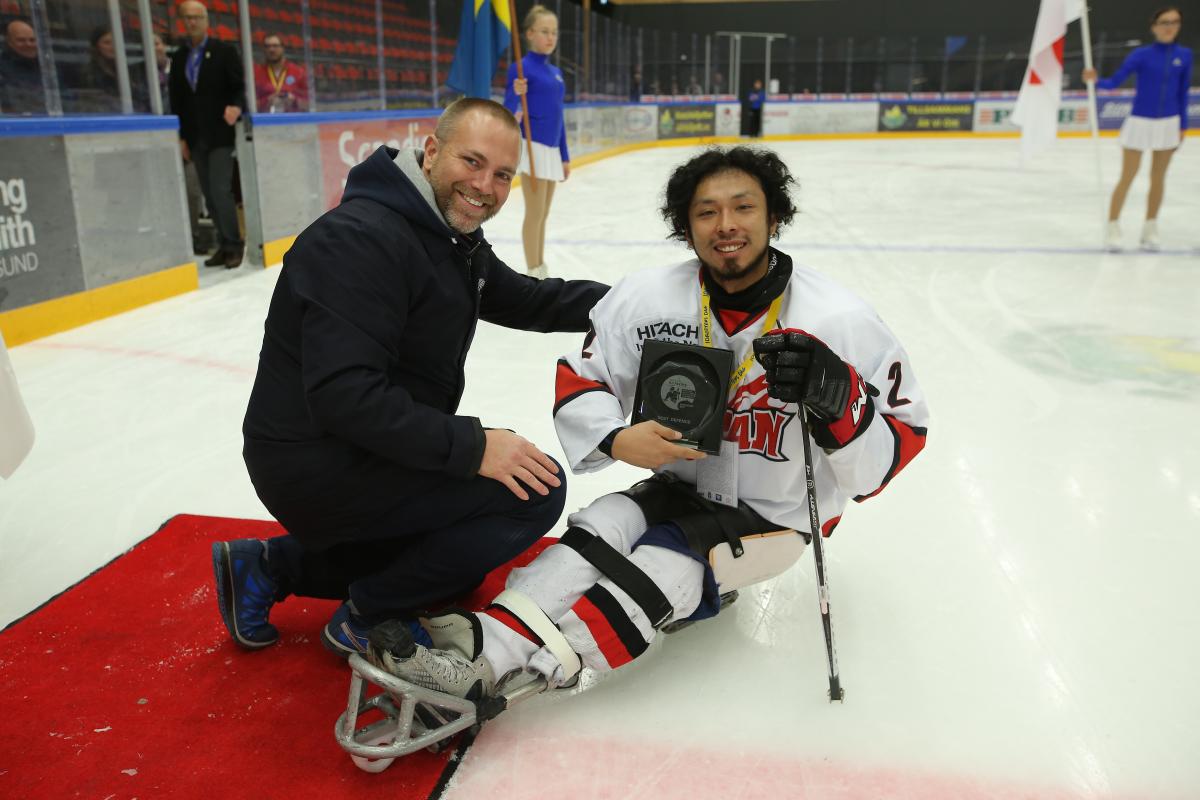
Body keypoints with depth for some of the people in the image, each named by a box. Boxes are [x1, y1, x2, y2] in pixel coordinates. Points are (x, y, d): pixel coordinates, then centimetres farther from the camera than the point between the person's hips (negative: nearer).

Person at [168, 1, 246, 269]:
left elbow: (238, 88, -2)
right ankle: (223, 245, 11)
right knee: (209, 195, 5)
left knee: (220, 191, -12)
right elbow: (176, 99, 12)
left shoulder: (225, 51, 2)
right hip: (195, 137, 5)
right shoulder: (179, 58, 13)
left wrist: (236, 106, -24)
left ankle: (233, 245, -4)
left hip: (219, 134, -5)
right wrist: (181, 137, 7)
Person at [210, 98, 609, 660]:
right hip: (316, 467, -10)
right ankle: (365, 618, -1)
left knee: (458, 562, 27)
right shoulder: (361, 238, -23)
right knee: (534, 490, -16)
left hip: (365, 454, 10)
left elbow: (527, 301, 14)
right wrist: (471, 445, -30)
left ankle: (274, 567, 22)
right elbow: (344, 394, -30)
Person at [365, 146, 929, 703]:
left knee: (662, 568, -26)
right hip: (681, 487, 4)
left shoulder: (842, 322, -19)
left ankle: (483, 670, -34)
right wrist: (616, 439, -23)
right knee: (601, 528, -24)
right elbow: (579, 380, -3)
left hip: (772, 518, -4)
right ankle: (483, 641, -37)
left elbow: (899, 443, -15)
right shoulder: (647, 297, -11)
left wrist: (838, 400, -36)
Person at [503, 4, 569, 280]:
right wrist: (515, 93, -33)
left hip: (553, 150, 8)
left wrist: (565, 156, 17)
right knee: (534, 214, -3)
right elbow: (508, 114, -13)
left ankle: (542, 271, 21)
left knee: (543, 214, 13)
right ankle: (533, 274, 5)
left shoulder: (556, 72, 14)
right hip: (533, 148, -7)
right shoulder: (521, 68, -8)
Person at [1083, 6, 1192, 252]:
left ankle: (1150, 228, 19)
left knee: (1158, 177, 10)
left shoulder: (1184, 55, 1)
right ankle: (1113, 227, 9)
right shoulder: (1141, 55, -9)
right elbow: (1115, 81, -14)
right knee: (1127, 178, 0)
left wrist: (1182, 126, 9)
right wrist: (1095, 80, -35)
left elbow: (1182, 92, 8)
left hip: (1168, 123, 3)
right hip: (1140, 122, -3)